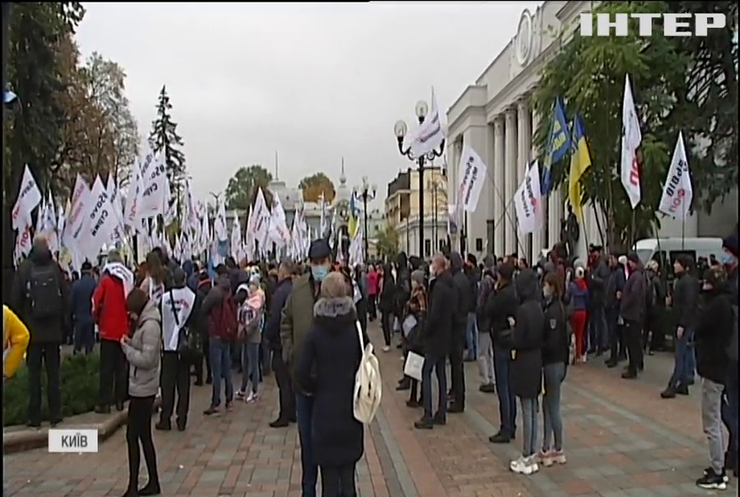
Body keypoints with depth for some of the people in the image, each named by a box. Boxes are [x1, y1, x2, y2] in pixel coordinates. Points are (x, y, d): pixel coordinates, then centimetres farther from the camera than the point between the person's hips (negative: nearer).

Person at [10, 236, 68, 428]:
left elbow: (15, 300, -3)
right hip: (54, 330, 1)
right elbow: (66, 297, -2)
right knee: (53, 373, 8)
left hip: (32, 330, -1)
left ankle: (34, 417, 9)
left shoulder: (24, 268, -5)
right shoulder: (56, 267, -4)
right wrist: (63, 323, 9)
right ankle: (55, 415, 12)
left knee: (34, 373, 6)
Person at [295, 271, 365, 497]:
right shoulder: (357, 330, -6)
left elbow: (302, 374, -11)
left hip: (325, 409, -1)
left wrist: (317, 388, 7)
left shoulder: (315, 333, -9)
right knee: (348, 474, 15)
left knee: (329, 475, 10)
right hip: (351, 408, 1)